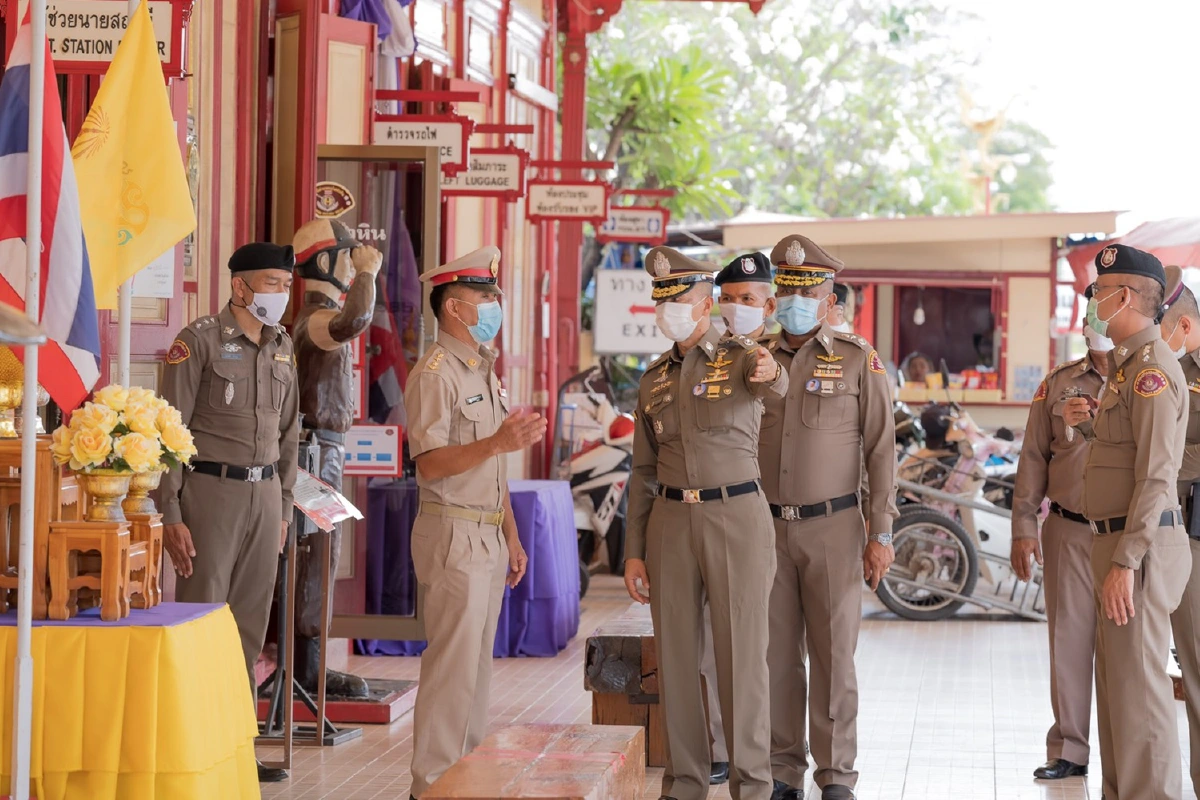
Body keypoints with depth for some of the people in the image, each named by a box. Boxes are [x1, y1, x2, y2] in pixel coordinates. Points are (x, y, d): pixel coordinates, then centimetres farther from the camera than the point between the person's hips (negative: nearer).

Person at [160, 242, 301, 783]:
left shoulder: (282, 348, 13)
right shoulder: (199, 341, -7)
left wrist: (284, 506, 16)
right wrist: (171, 515, -13)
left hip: (265, 493, 6)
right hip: (211, 489, -6)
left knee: (250, 628, 8)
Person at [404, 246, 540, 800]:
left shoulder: (485, 371, 18)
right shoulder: (435, 374, -11)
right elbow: (430, 463, -20)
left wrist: (512, 538, 20)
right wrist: (497, 442, -32)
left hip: (489, 536, 9)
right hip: (454, 534, -9)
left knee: (478, 662, 11)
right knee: (453, 665, -8)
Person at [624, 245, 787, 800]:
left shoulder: (740, 357, -2)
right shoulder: (654, 379, 12)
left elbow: (774, 386, -27)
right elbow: (643, 472, 14)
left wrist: (769, 374, -52)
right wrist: (634, 551, 8)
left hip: (737, 515, -4)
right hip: (671, 520, 4)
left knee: (741, 651, -4)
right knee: (676, 654, 5)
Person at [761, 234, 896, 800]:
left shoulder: (858, 360, 1)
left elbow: (880, 450, 0)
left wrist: (881, 534, -6)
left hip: (833, 527, -3)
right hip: (767, 526, 3)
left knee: (833, 655, -1)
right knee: (776, 653, 4)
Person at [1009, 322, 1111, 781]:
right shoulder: (1059, 383, 11)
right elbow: (1034, 458, 10)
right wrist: (1024, 527, 4)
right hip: (1069, 531, 2)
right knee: (1069, 638, 4)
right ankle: (1068, 750, 12)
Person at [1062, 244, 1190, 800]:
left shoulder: (1152, 368, -15)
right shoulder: (1125, 364, 18)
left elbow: (1156, 475, -21)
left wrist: (1125, 562, -25)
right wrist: (1090, 424, 8)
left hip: (1139, 545, -11)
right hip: (1114, 542, 11)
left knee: (1138, 687, -9)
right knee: (1115, 684, 16)